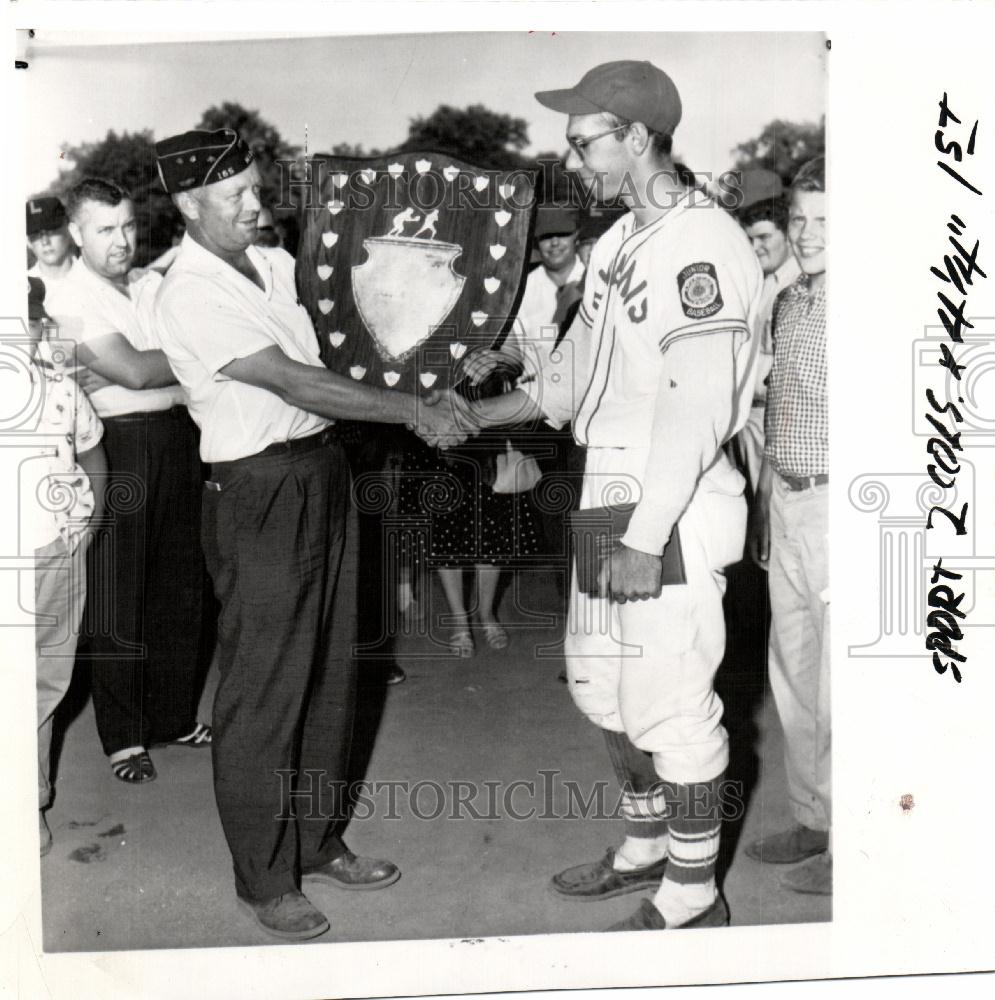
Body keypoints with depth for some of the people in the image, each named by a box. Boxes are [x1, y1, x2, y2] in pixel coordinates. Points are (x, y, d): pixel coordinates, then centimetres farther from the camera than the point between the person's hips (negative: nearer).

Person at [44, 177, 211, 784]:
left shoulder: (157, 286, 13)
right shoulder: (68, 299, -5)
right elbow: (135, 372, -15)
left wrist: (110, 375, -7)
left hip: (179, 440, 5)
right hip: (117, 447, -5)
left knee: (181, 589, 11)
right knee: (117, 601, 2)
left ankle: (175, 717, 27)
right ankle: (123, 736, 16)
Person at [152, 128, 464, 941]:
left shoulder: (276, 263, 10)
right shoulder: (190, 295, -14)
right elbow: (294, 382, -21)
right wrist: (409, 410, -19)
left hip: (324, 476, 8)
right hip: (259, 493, -8)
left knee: (328, 672, 16)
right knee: (264, 689, 2)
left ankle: (318, 842, 33)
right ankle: (264, 880, 18)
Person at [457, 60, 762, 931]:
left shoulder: (703, 243, -16)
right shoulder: (617, 243, 13)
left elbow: (699, 407, -22)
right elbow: (574, 373, 20)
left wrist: (646, 536, -23)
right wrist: (469, 415, 17)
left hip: (674, 507, -10)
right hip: (609, 495, 10)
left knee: (671, 702, 0)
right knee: (601, 680, 19)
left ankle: (694, 897, 19)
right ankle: (646, 848, 39)